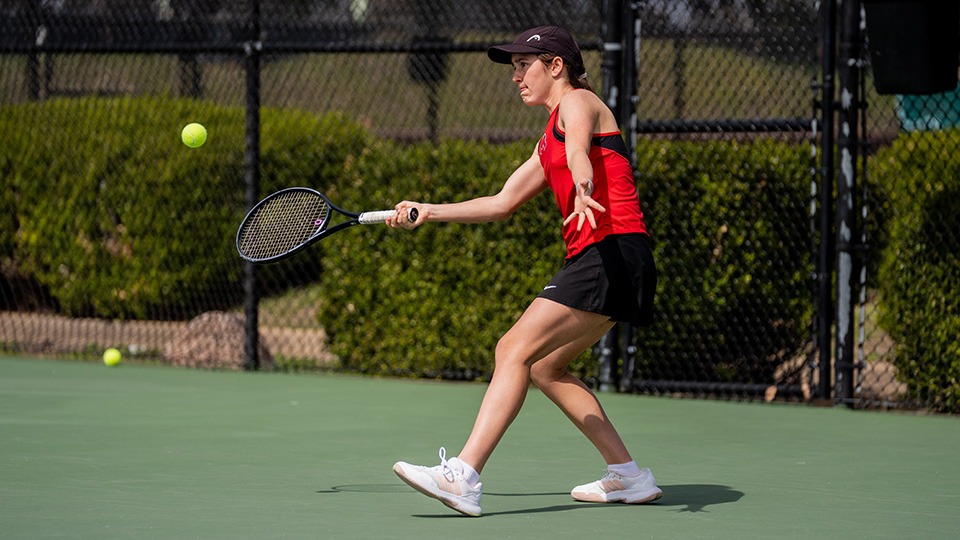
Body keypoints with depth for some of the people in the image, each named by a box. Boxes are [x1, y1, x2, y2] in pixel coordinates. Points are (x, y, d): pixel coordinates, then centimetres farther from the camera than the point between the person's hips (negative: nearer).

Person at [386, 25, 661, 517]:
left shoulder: (578, 102, -1)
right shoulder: (548, 144, 26)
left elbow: (579, 154, -25)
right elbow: (501, 204, 30)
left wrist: (583, 192, -45)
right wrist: (429, 212, 24)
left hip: (613, 251, -10)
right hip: (591, 260, 10)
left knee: (515, 350, -17)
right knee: (545, 369, 16)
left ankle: (463, 478, -25)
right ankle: (628, 477, 18)